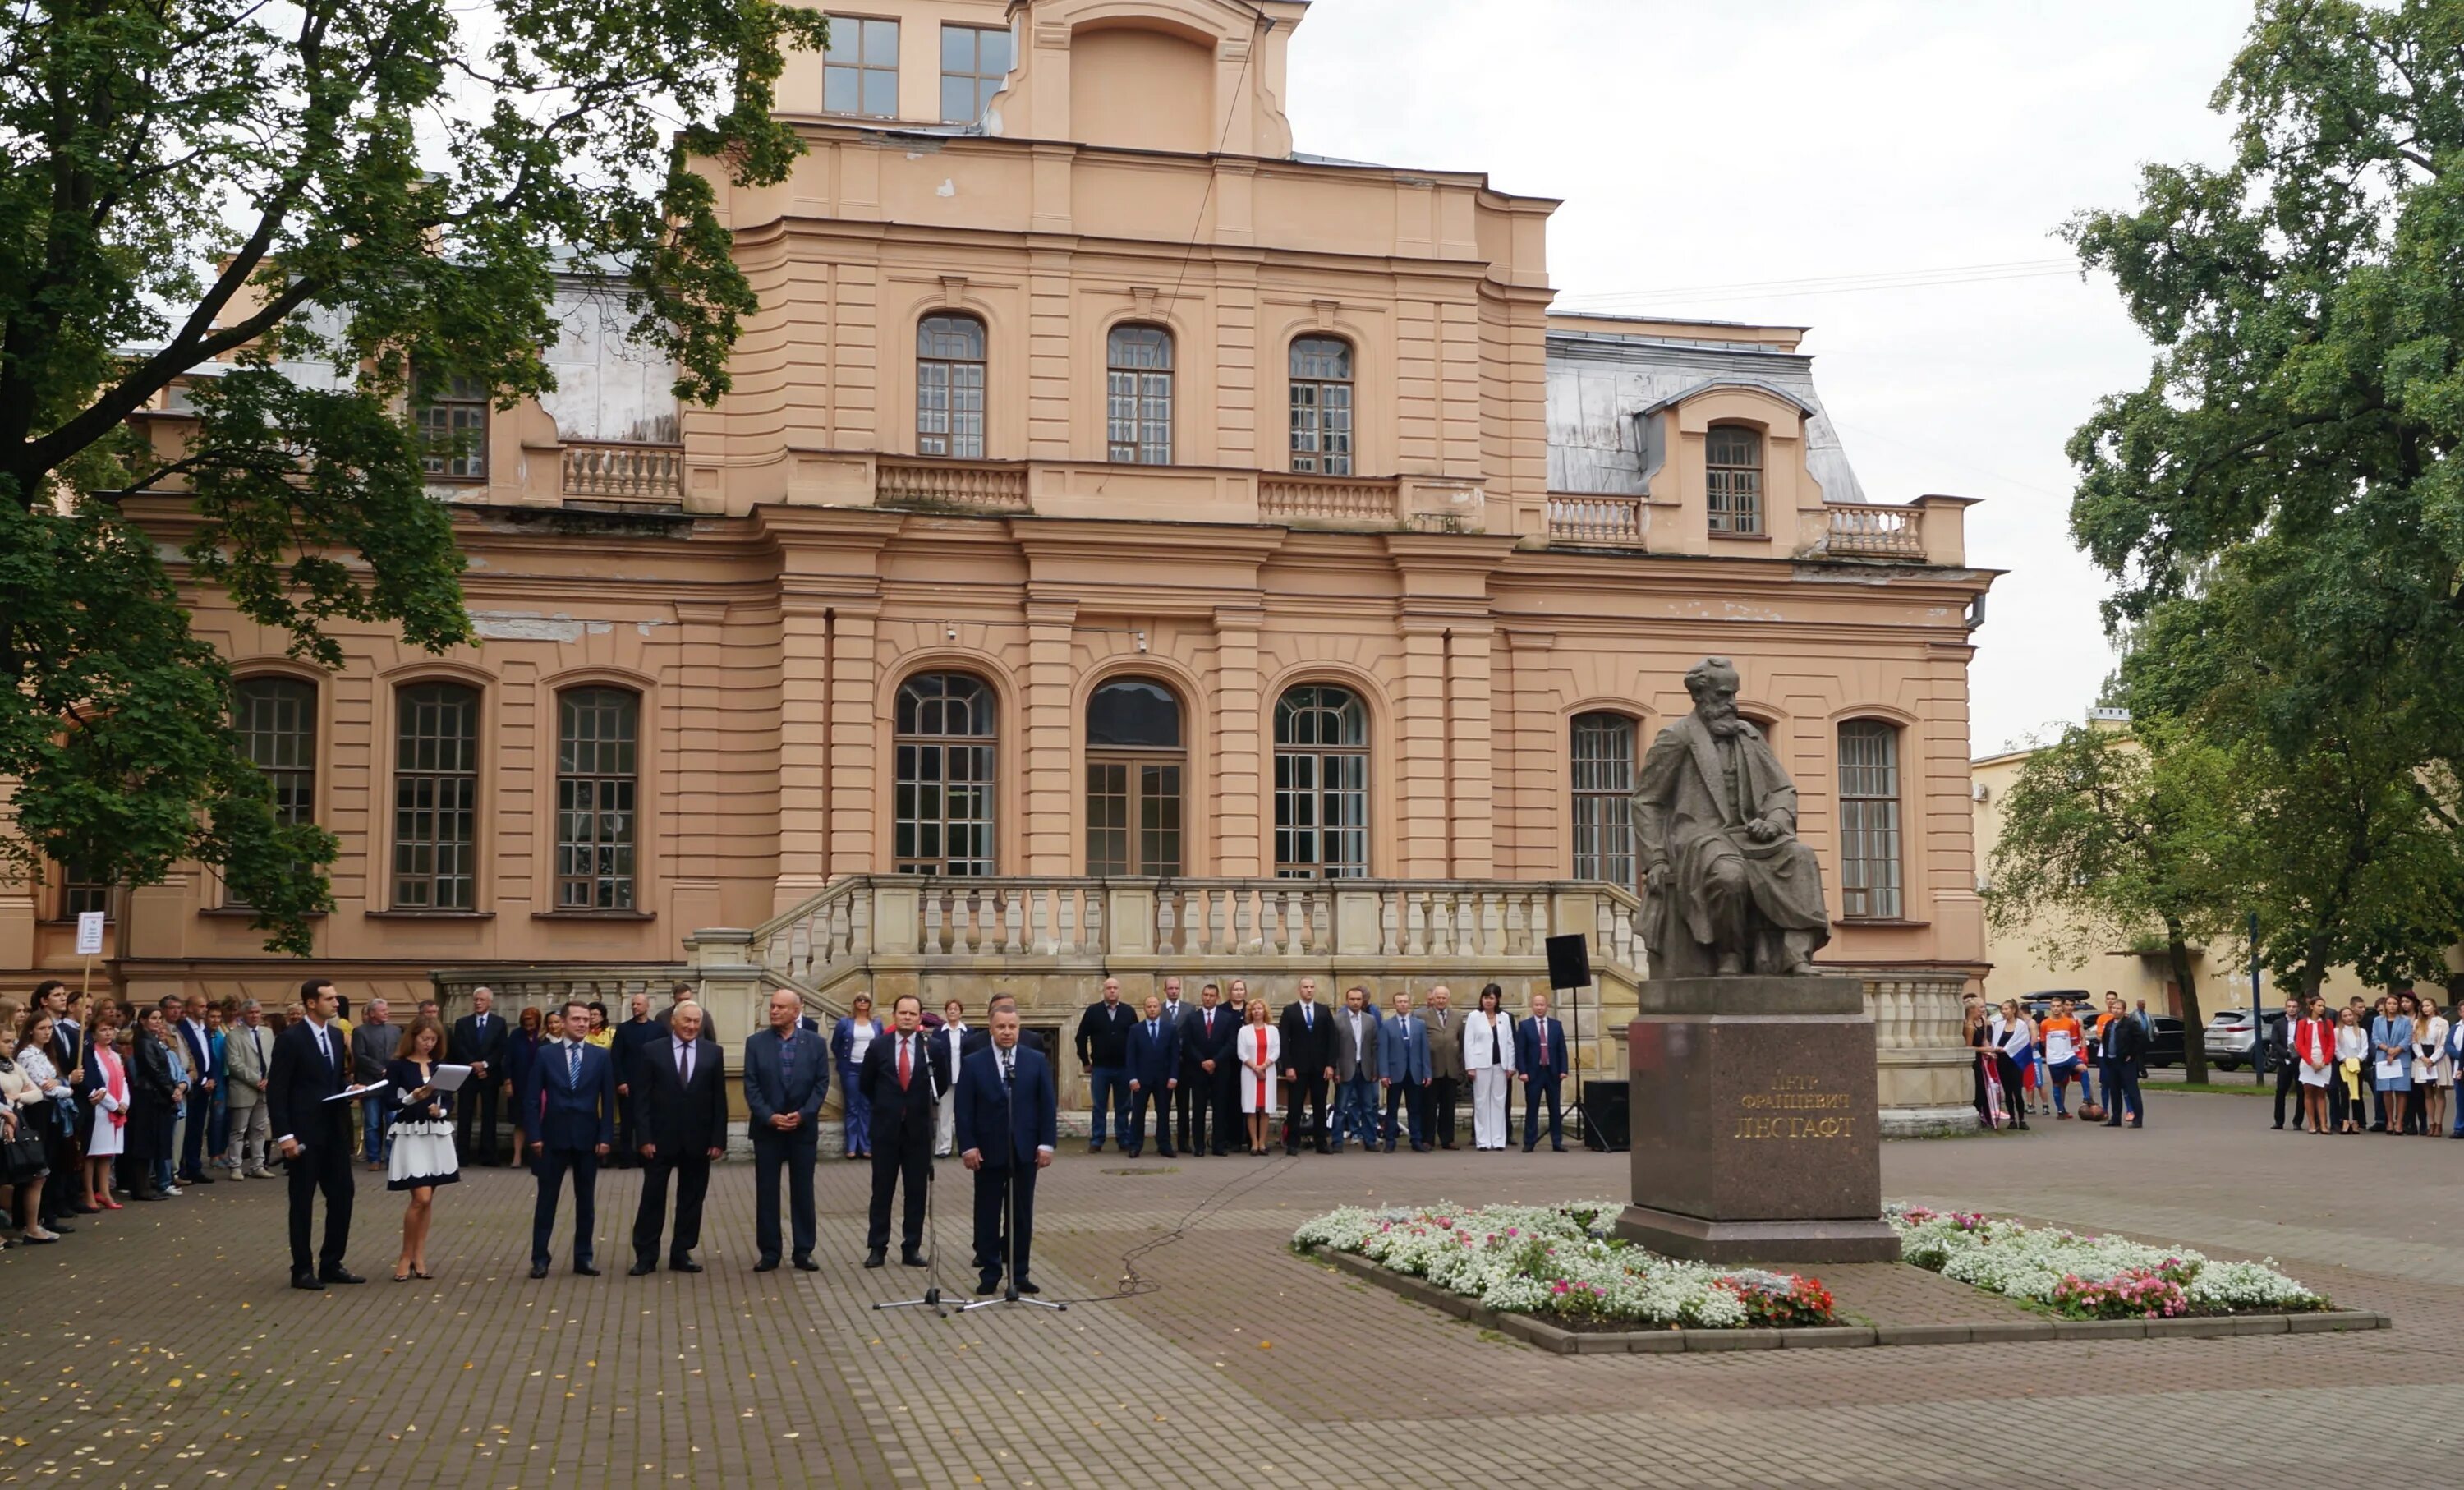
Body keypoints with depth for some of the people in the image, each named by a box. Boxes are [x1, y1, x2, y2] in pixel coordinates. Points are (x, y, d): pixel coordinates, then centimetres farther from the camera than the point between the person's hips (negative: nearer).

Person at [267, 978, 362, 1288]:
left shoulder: (336, 1035, 10)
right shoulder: (290, 1038, -12)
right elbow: (276, 1090, -13)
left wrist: (350, 1087, -2)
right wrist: (284, 1135, -18)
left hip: (335, 1129, 7)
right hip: (304, 1132, -7)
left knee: (342, 1195, 7)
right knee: (303, 1201, 3)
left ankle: (332, 1264, 17)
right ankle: (302, 1270, 12)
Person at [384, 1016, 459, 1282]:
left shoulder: (440, 1066, 9)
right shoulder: (397, 1065, -4)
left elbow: (450, 1100, 10)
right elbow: (390, 1102, -10)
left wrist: (441, 1111, -11)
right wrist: (413, 1098, -26)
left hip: (437, 1135, 5)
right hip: (410, 1135, -5)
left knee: (428, 1198, 7)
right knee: (421, 1198, -12)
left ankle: (419, 1257, 14)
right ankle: (405, 1256, 3)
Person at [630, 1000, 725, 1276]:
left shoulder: (713, 1052, 4)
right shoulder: (651, 1051, -1)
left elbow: (719, 1099, 3)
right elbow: (641, 1098, -3)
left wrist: (718, 1139, -2)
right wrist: (644, 1137, -9)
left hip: (698, 1140, 2)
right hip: (660, 1138, -2)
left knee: (692, 1199, 7)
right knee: (653, 1197, 3)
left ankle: (681, 1253, 17)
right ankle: (646, 1256, 10)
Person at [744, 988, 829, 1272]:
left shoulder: (815, 1043, 3)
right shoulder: (756, 1042, 1)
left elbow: (822, 1083, 0)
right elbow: (751, 1086, -3)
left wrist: (803, 1114, -12)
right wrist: (769, 1117, -14)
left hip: (804, 1128, 0)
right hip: (767, 1128, 0)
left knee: (803, 1191, 5)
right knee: (766, 1192, 3)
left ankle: (804, 1251, 12)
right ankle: (769, 1252, 9)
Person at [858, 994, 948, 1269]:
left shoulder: (933, 1047, -3)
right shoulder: (878, 1047, -1)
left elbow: (943, 1082, 10)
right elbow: (865, 1082, 12)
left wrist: (926, 1104, 7)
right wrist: (882, 1105, 11)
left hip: (919, 1128, 0)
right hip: (886, 1127, 0)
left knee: (917, 1191, 5)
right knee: (882, 1190, 4)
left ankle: (912, 1248, 11)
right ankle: (877, 1248, 9)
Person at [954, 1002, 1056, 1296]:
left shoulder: (1037, 1061, 4)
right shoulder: (974, 1064, 0)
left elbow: (1047, 1104, 4)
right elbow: (964, 1109, -1)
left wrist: (1046, 1143, -3)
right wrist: (967, 1146, -9)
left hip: (1025, 1150, 1)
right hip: (988, 1151, -1)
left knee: (1021, 1215, 7)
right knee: (987, 1215, 5)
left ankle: (1020, 1273, 14)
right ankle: (989, 1274, 14)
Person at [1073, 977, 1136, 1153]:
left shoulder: (1128, 1012, 2)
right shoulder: (1093, 1011, -1)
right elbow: (1081, 1038, 2)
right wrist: (1085, 1062, 1)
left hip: (1124, 1068, 1)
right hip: (1100, 1068, -1)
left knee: (1123, 1108, 8)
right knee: (1099, 1108, 4)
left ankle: (1125, 1140, 16)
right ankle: (1096, 1142, 9)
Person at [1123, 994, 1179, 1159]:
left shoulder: (1171, 1028, 5)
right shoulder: (1135, 1029, 4)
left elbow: (1175, 1055, 1)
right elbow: (1131, 1056, 0)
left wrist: (1173, 1077, -7)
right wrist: (1133, 1078, -9)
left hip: (1164, 1079, 0)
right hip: (1141, 1078, 0)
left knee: (1164, 1113, 5)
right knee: (1138, 1113, 1)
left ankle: (1164, 1146, 10)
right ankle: (1135, 1146, 7)